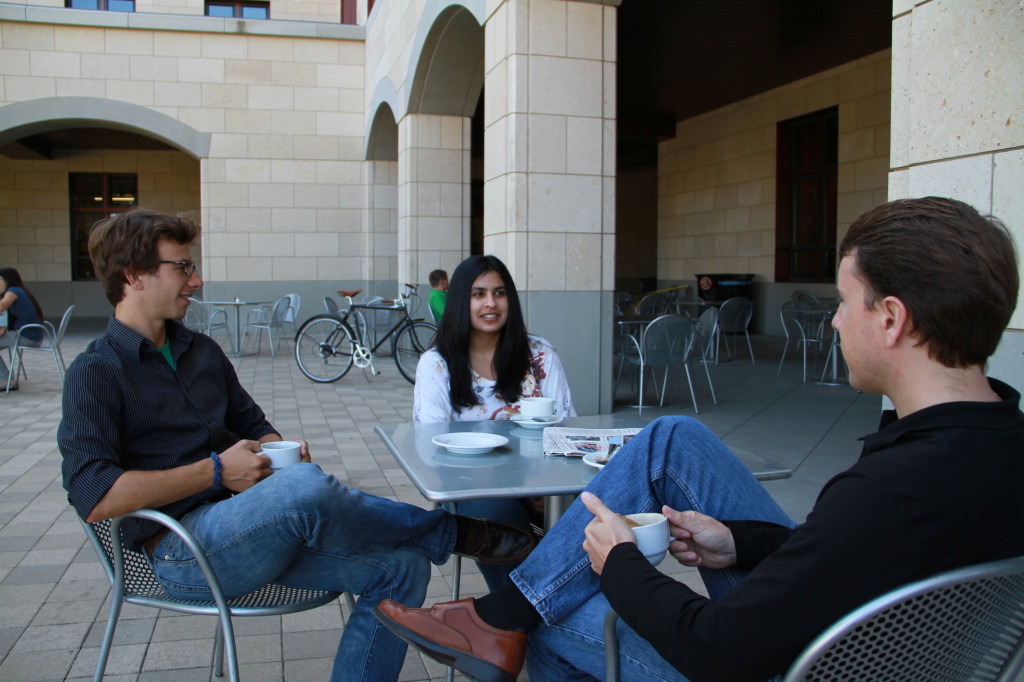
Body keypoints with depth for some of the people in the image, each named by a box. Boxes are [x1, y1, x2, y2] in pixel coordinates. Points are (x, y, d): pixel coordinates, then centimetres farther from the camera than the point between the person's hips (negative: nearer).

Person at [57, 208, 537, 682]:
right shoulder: (96, 374, -5)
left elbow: (254, 425, 26)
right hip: (182, 548, -7)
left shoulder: (203, 352, 18)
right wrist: (215, 471, -15)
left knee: (401, 568, -11)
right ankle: (453, 532, -12)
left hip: (251, 533, 8)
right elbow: (95, 498, -17)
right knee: (305, 486, -36)